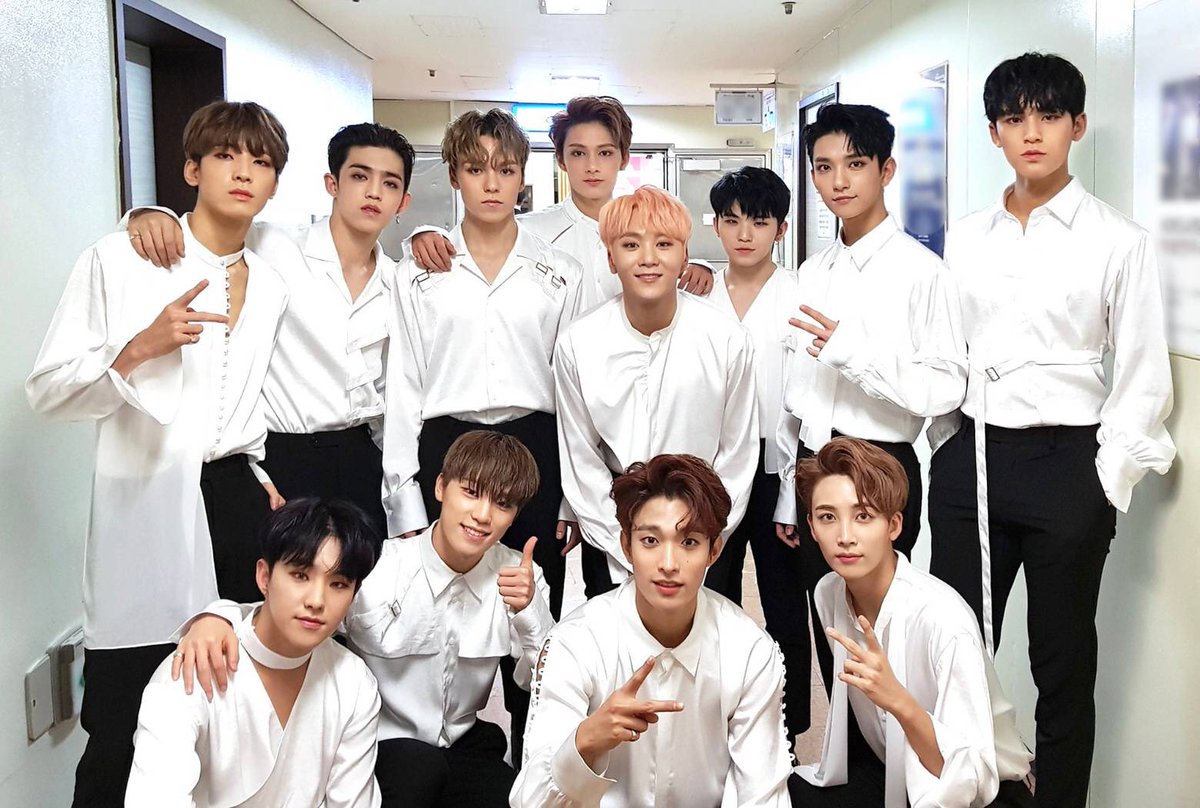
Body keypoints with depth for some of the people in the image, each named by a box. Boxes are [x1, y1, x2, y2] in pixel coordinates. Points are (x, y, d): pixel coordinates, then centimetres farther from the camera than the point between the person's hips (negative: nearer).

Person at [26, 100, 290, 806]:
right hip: (148, 512, -4)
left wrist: (262, 475, 12)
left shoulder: (273, 286, 13)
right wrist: (140, 348, -18)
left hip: (238, 503, 4)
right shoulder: (120, 260, -1)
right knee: (121, 741, -2)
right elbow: (49, 390, -3)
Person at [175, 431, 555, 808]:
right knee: (420, 767, -36)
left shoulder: (518, 577, -6)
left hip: (465, 743, 3)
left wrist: (530, 611, -25)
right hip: (381, 745, -3)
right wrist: (217, 616, -42)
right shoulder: (379, 570, -16)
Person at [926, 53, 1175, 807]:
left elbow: (1145, 377, -2)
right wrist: (947, 452, 8)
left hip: (1066, 462, -3)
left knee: (1063, 662, 9)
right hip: (969, 458, 3)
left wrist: (1106, 484, -7)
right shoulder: (966, 237, 9)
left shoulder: (1119, 240, -2)